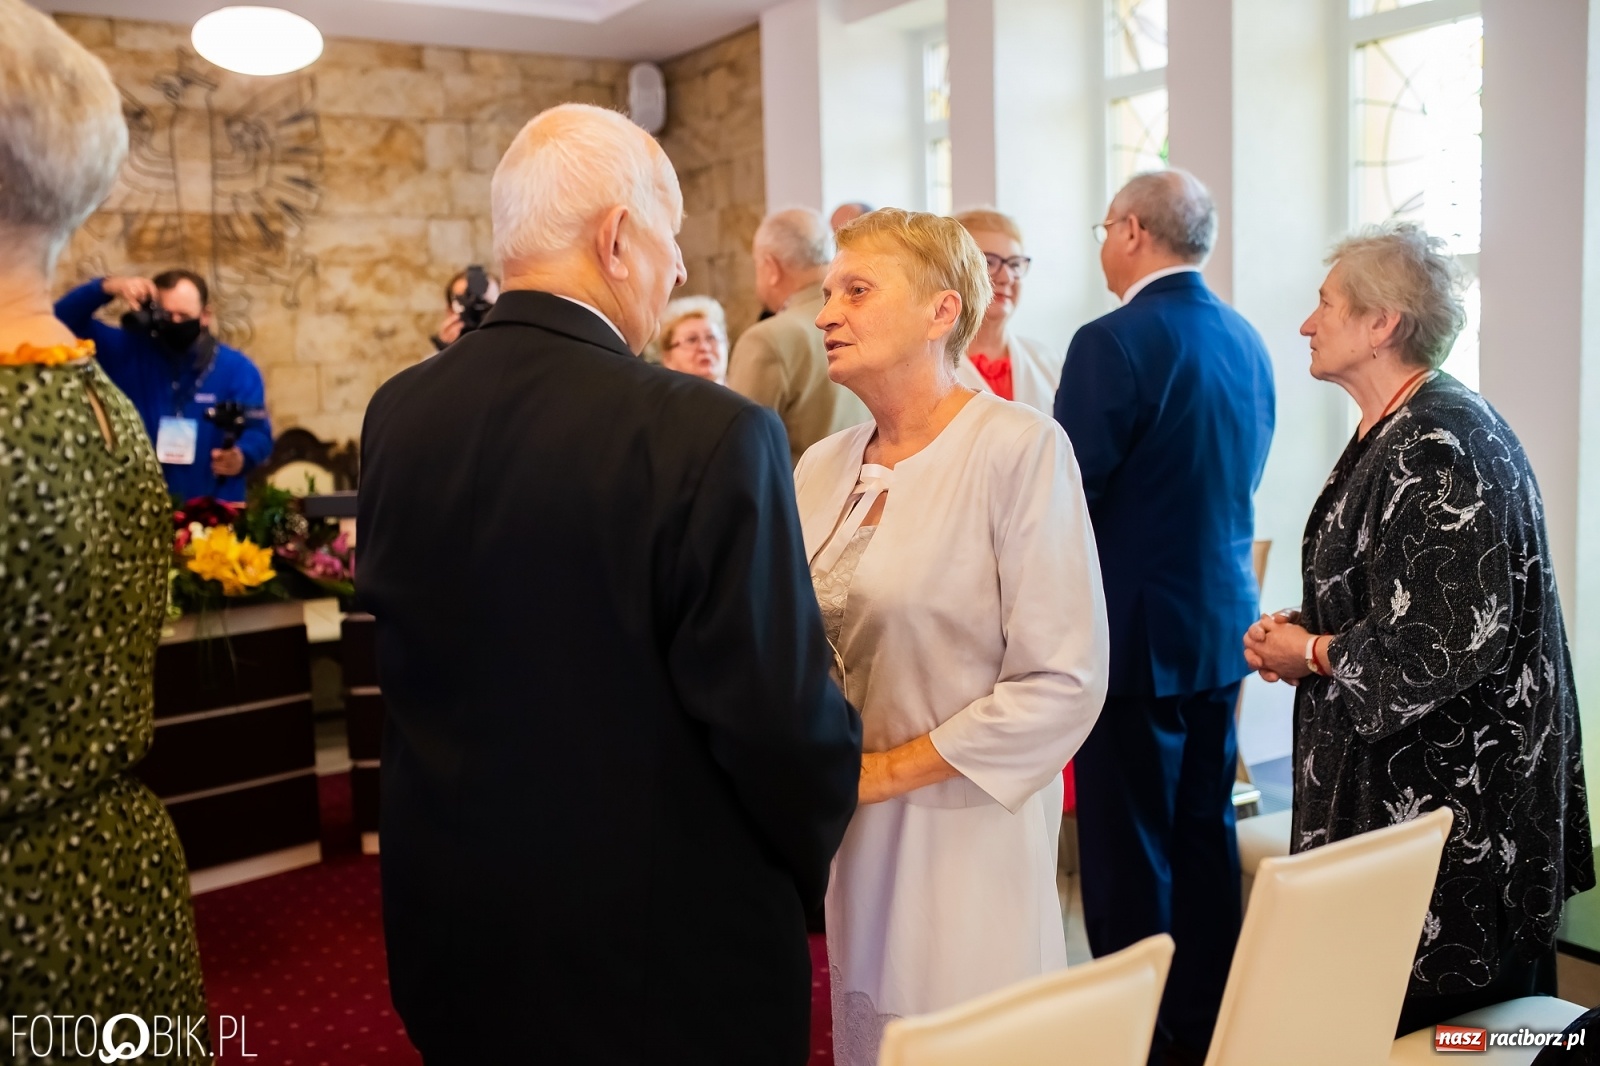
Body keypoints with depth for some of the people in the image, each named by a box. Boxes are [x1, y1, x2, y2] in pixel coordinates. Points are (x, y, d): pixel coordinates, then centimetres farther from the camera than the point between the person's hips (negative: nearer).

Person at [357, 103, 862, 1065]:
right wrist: (807, 864, -2)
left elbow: (392, 614, 7)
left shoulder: (395, 415, -5)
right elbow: (783, 721, -22)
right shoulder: (712, 437, -25)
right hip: (666, 952, -5)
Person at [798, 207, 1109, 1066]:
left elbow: (1064, 682, -16)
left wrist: (884, 771, -13)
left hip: (959, 836, -5)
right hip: (833, 842, 5)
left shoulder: (1019, 447, -12)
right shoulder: (819, 468, 7)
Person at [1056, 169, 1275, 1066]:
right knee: (1206, 831, 16)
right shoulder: (1248, 340, 8)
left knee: (1129, 846, 3)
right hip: (1222, 620, 8)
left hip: (1137, 629, -8)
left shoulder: (1114, 344, -17)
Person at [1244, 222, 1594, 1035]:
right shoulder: (1397, 429, 11)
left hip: (1446, 791, -10)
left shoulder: (1438, 448, -20)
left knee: (1415, 1017, 2)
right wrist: (1300, 629, 3)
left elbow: (1453, 639, -24)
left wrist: (1310, 652, -12)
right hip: (1400, 778, 10)